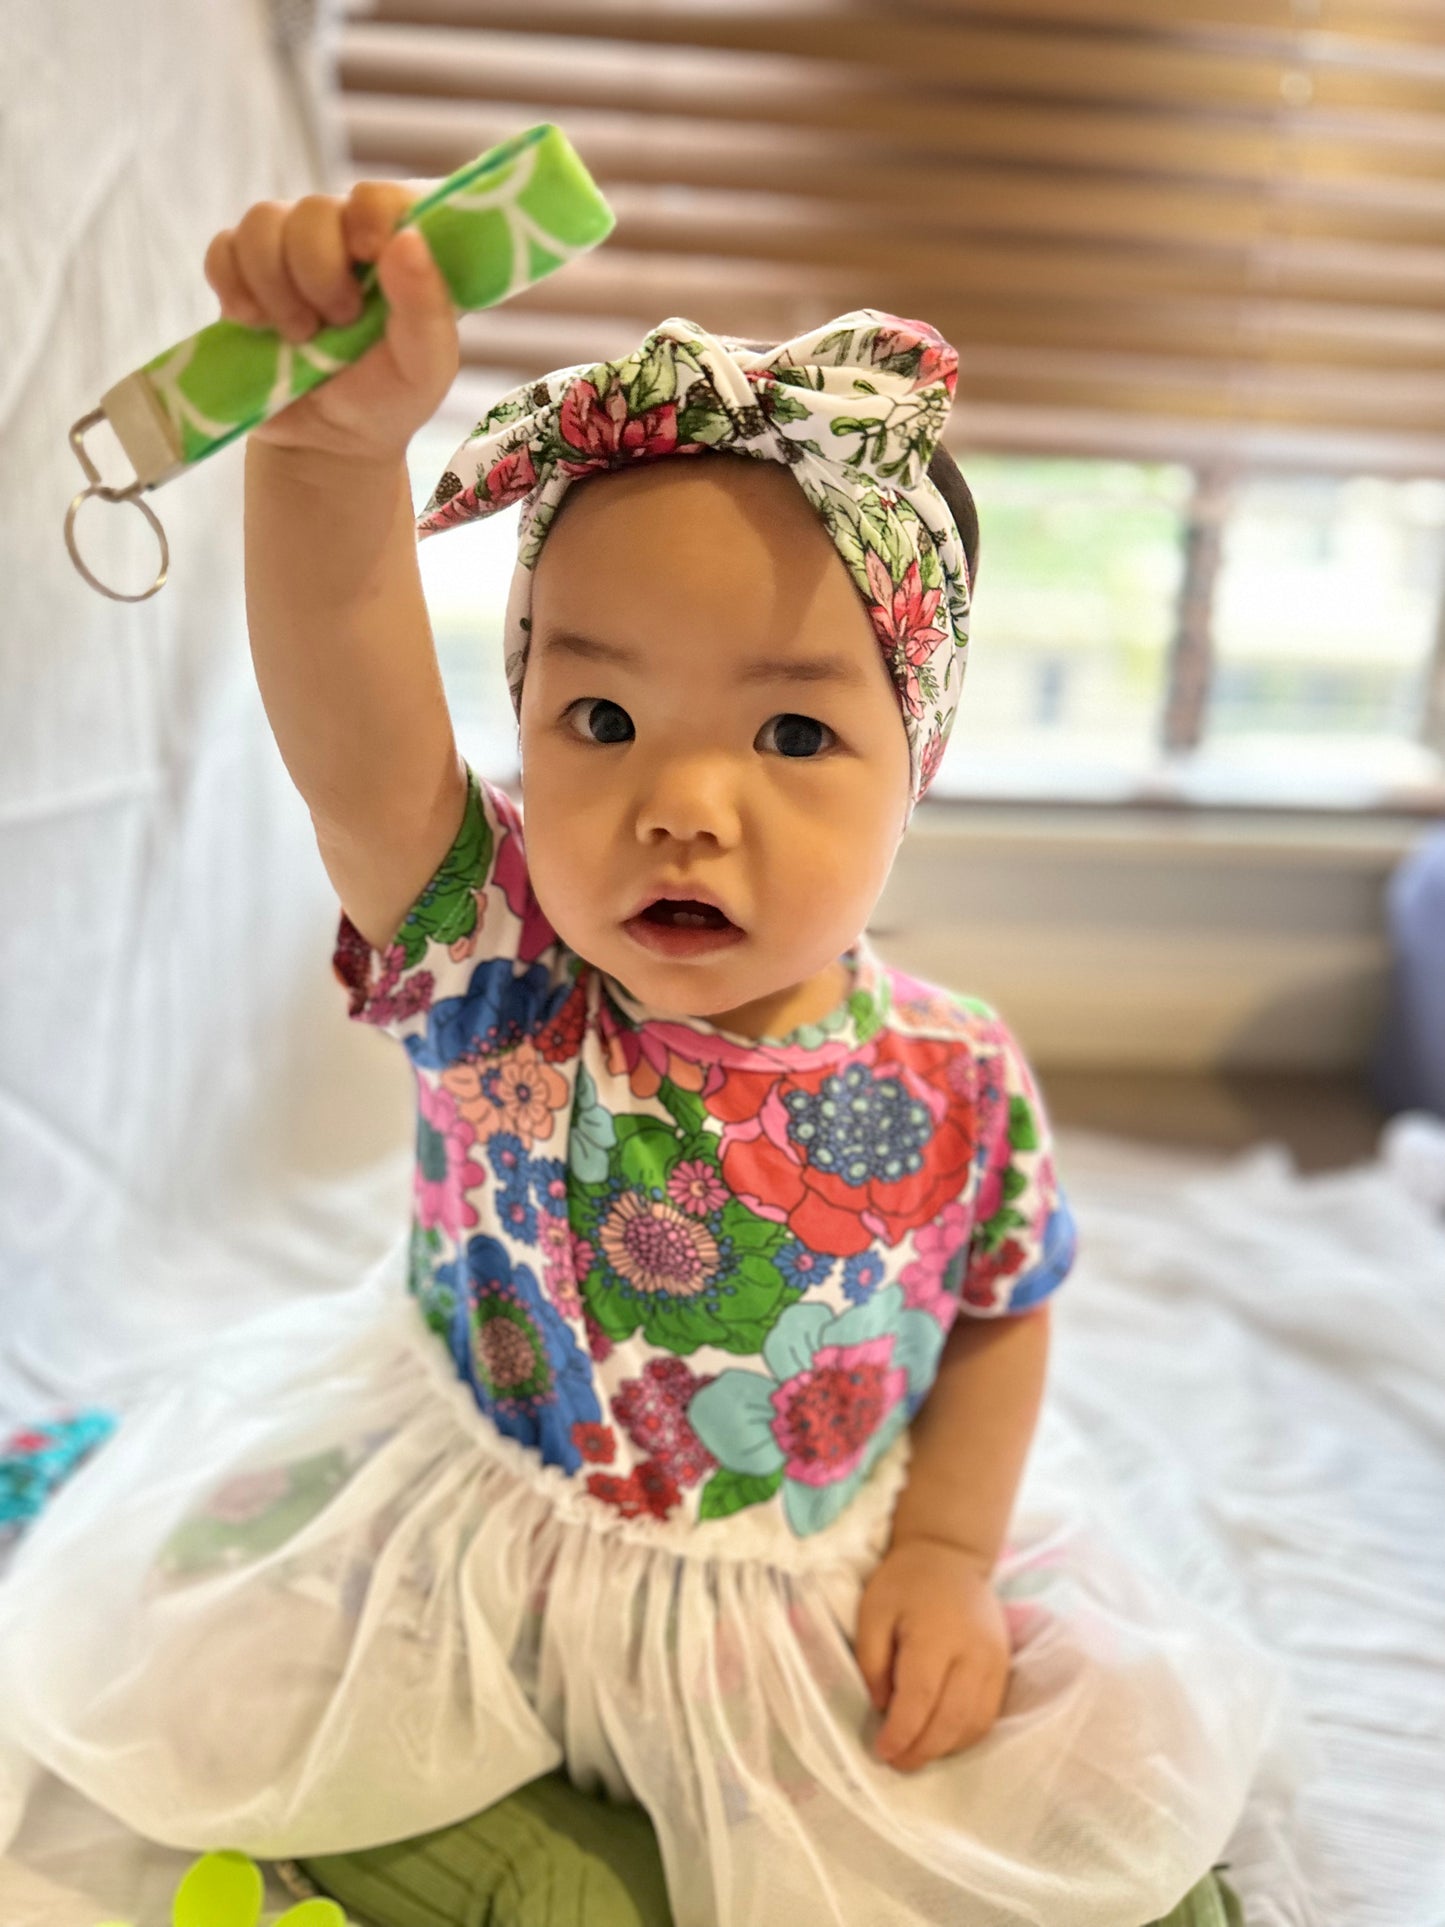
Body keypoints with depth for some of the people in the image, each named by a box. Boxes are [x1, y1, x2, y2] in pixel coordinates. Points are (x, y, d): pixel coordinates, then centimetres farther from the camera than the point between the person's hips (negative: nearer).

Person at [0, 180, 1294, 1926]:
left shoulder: (955, 1084, -18)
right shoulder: (496, 972, -23)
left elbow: (1001, 1319, -1)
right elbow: (349, 739, -41)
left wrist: (944, 1551, -7)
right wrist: (335, 437, -55)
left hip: (809, 1577, 1)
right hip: (458, 1539, 0)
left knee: (1129, 1782, -4)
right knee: (157, 1687, -7)